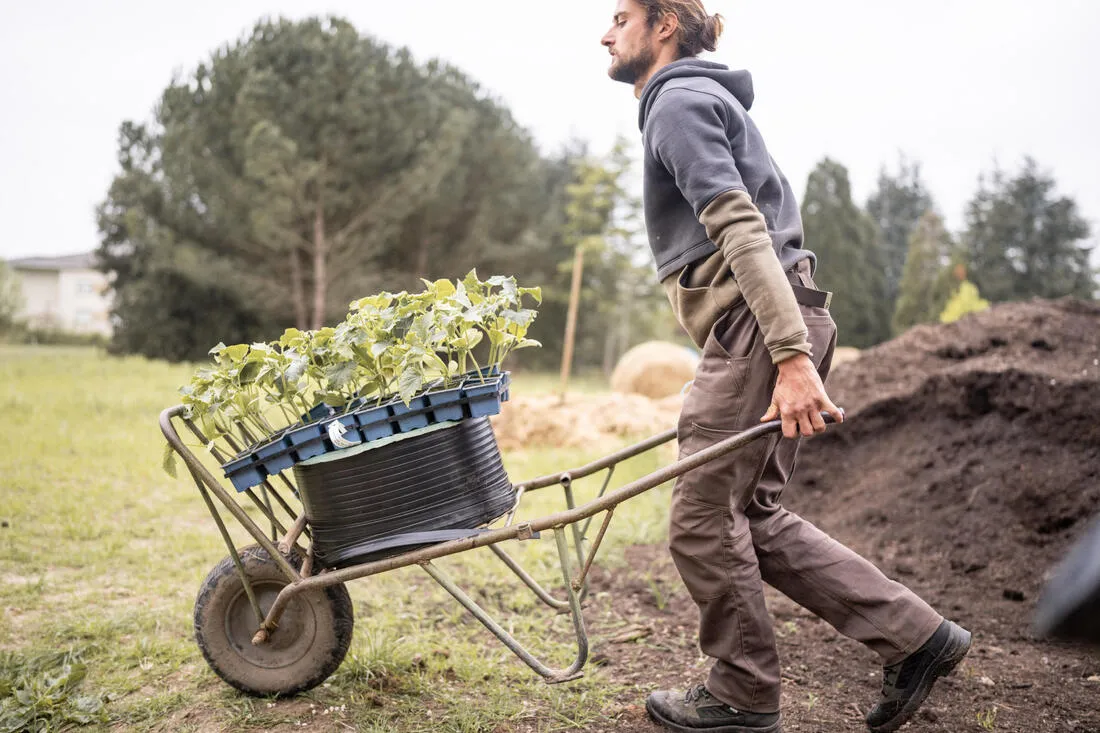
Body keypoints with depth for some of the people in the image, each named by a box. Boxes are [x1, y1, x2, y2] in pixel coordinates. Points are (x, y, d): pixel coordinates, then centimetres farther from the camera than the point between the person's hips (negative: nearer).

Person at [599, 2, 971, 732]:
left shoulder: (679, 102, -5)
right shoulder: (699, 99, 27)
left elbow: (742, 228, -19)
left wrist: (791, 357, -27)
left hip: (760, 325, -10)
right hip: (761, 330, 10)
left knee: (704, 519, -1)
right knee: (753, 516, 12)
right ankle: (915, 636, 16)